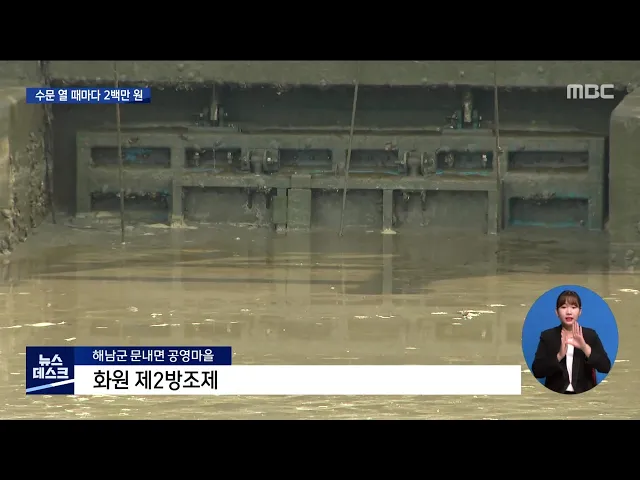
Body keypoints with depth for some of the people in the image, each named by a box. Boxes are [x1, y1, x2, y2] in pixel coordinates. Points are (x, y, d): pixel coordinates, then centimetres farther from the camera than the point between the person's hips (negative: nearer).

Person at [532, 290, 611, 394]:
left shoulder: (590, 335, 6)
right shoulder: (547, 336, 5)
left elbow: (606, 367, -5)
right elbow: (537, 371, -4)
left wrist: (585, 347, -19)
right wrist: (559, 356, -19)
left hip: (584, 395, 1)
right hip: (555, 394, -1)